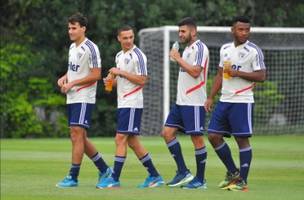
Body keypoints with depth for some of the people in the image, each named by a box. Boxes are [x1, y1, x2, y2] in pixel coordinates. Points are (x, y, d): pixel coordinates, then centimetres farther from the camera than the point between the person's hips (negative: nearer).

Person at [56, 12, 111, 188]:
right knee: (80, 138, 12)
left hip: (84, 98, -9)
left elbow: (96, 75, -16)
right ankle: (104, 170, 23)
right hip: (72, 99, 9)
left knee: (77, 134, -13)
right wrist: (64, 78, 5)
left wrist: (72, 83, -17)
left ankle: (73, 177, -10)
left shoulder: (90, 48, -13)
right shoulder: (73, 47, 14)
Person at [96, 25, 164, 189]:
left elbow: (142, 80, -16)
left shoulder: (137, 55, -10)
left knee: (120, 139, -10)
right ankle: (154, 176, 16)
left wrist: (121, 72, -17)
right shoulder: (119, 56, 15)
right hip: (122, 103, 9)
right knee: (132, 141, 10)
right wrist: (111, 80, 4)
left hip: (132, 103, -9)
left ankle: (114, 179, -8)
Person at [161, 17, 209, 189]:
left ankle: (200, 179, 3)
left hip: (194, 102, -10)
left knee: (197, 138, -4)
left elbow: (195, 72, -22)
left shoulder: (200, 48, -11)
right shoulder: (187, 49, 17)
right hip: (181, 102, 10)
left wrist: (178, 59, -14)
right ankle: (183, 172, 8)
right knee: (168, 132, 4)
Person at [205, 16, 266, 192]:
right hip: (224, 100, 7)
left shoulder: (254, 50, -7)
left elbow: (261, 76, -12)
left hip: (242, 102, -7)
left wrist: (237, 73, -17)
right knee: (214, 136, 5)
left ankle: (243, 181, 3)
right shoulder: (225, 49, 13)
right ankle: (233, 172, 19)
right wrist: (211, 97, 13)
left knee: (242, 139, -4)